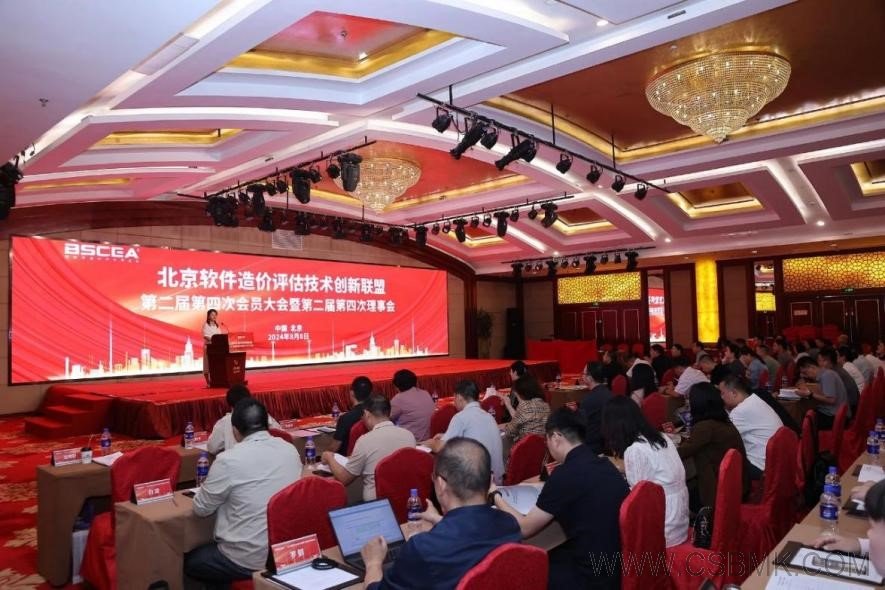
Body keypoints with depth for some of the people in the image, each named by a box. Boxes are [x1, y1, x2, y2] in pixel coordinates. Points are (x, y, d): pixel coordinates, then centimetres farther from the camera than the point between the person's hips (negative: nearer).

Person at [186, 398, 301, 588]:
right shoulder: (291, 450, -1)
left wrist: (207, 486, 17)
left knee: (190, 561, 24)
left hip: (249, 559, -6)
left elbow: (201, 509, -2)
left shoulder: (229, 460, -18)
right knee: (207, 552, 30)